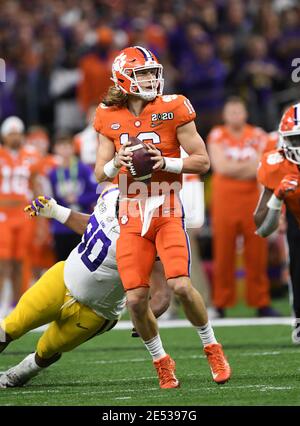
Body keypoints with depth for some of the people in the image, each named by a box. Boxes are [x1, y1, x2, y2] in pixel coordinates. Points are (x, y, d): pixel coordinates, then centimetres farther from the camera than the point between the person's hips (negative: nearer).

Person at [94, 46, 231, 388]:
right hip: (132, 218, 3)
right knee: (135, 299, -5)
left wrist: (166, 162, -17)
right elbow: (99, 173, 10)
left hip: (168, 213, -3)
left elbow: (202, 161, -2)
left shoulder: (172, 109, -4)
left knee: (180, 285, -19)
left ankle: (212, 347, 5)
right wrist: (115, 164, -12)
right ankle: (161, 361, 16)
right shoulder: (110, 118, 6)